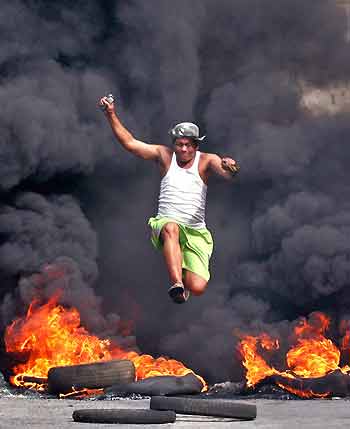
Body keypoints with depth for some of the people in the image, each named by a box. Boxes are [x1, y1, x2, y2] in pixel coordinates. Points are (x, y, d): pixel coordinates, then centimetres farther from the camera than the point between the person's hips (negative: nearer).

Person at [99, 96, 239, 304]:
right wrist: (111, 115, -5)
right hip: (165, 224, 0)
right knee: (171, 228, -40)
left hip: (196, 232, 0)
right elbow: (130, 142, 4)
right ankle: (176, 283, -48)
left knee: (198, 288, -16)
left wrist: (229, 167, -40)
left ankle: (184, 272, 22)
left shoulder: (206, 161, 4)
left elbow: (227, 173, -16)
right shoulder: (165, 155, 8)